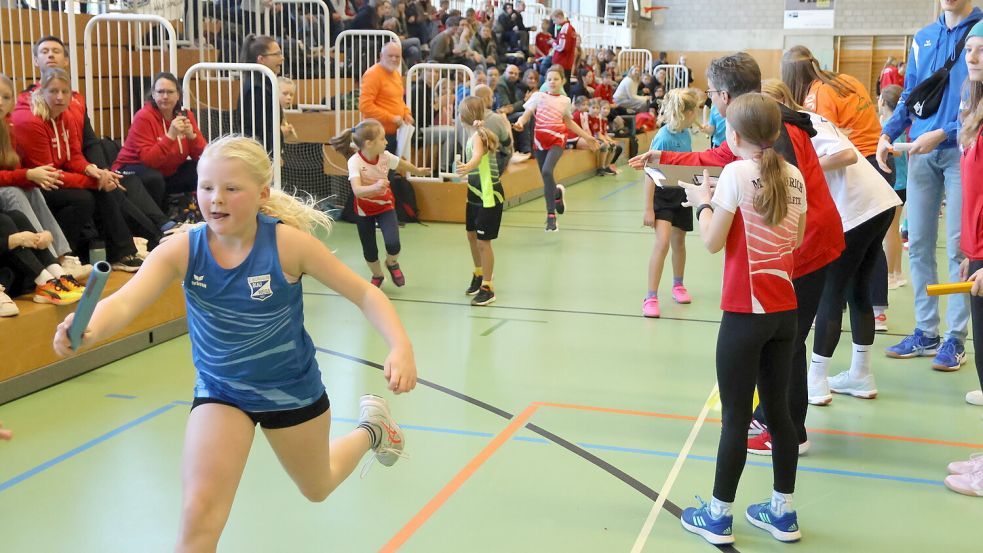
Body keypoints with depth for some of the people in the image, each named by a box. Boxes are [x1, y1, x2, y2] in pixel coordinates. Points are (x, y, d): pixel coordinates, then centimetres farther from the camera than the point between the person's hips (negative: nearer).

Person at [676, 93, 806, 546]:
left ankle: (718, 517, 15)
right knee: (778, 411, 15)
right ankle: (783, 513, 26)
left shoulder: (736, 173, -13)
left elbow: (712, 242, -12)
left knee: (735, 417, 3)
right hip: (785, 311, 6)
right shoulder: (793, 175, 4)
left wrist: (703, 203, 7)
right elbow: (796, 240, 12)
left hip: (745, 313, -6)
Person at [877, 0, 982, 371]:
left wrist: (942, 134, -17)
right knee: (918, 245, 7)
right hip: (921, 153, 5)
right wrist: (888, 134, 2)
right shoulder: (922, 39, 12)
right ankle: (925, 333, 17)